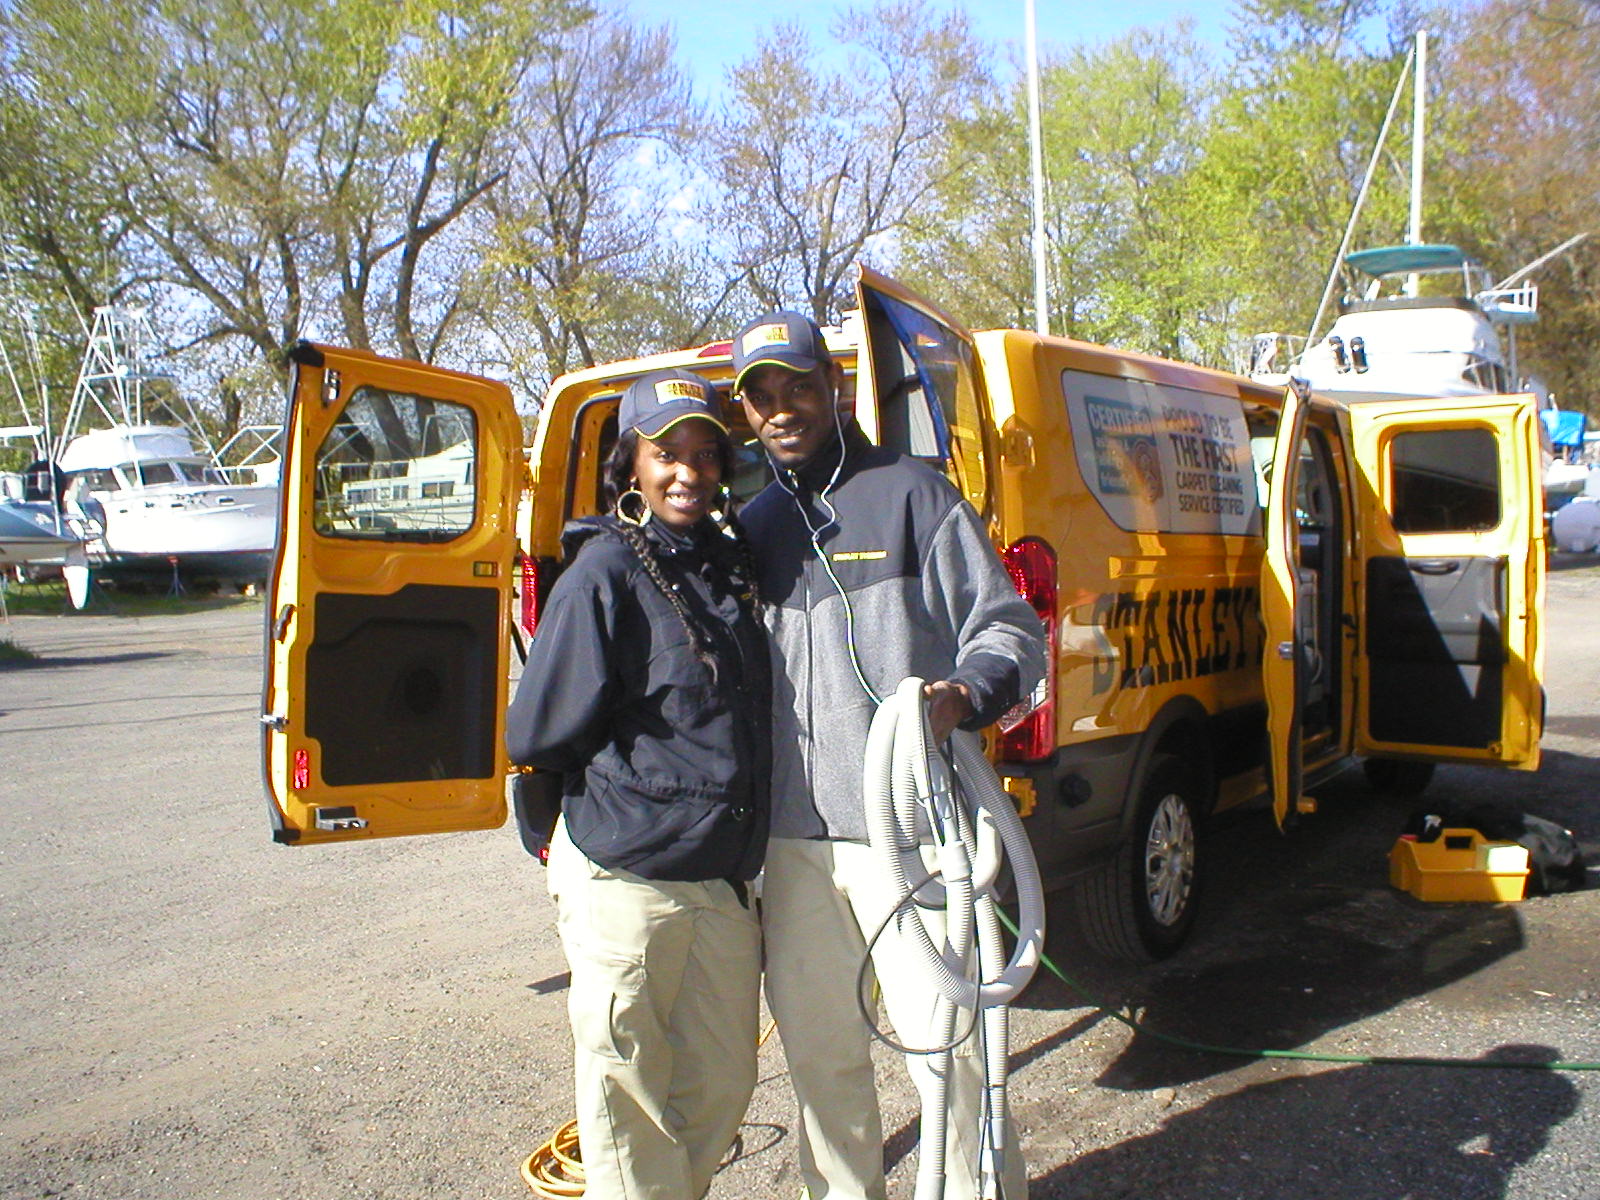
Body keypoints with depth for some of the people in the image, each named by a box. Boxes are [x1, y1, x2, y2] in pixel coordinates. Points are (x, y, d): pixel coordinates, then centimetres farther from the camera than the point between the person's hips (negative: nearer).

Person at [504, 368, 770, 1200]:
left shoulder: (729, 560, 8)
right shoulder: (606, 571, -12)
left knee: (721, 1084, 17)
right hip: (626, 879, -6)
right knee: (631, 1099, 9)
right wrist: (638, 786, -1)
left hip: (722, 877, 6)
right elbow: (541, 733, -10)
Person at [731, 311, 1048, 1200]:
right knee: (820, 1053, 15)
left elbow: (1011, 631, -2)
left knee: (946, 1048, 0)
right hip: (794, 838, 5)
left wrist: (965, 692, -24)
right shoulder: (756, 526, 15)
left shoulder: (912, 495, -1)